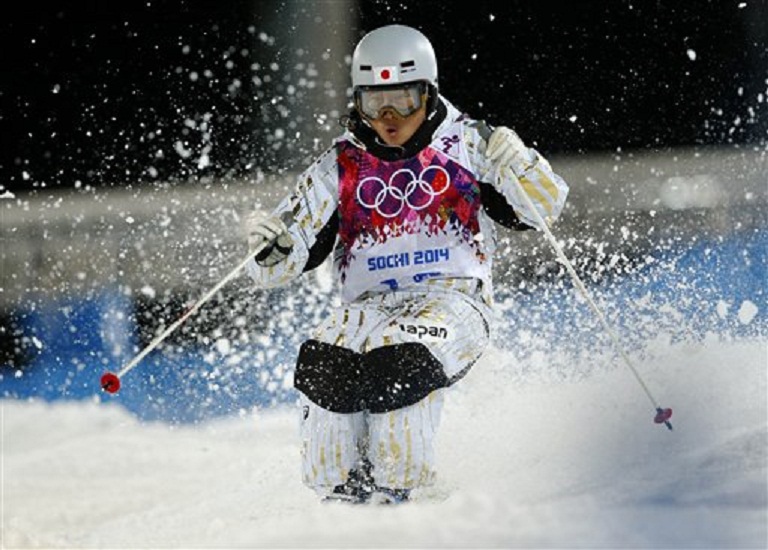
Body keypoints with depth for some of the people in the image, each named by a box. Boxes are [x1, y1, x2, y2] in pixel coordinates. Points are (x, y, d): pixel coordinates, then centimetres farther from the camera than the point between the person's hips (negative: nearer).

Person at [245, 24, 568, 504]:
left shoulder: (468, 145, 6)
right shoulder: (341, 167, 11)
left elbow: (544, 206, 3)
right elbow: (284, 261, 11)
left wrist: (515, 163, -17)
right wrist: (269, 247, -13)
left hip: (454, 298, -3)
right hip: (372, 303, 3)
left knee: (402, 361, -35)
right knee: (321, 364, -28)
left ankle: (396, 487, -18)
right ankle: (337, 488, -11)